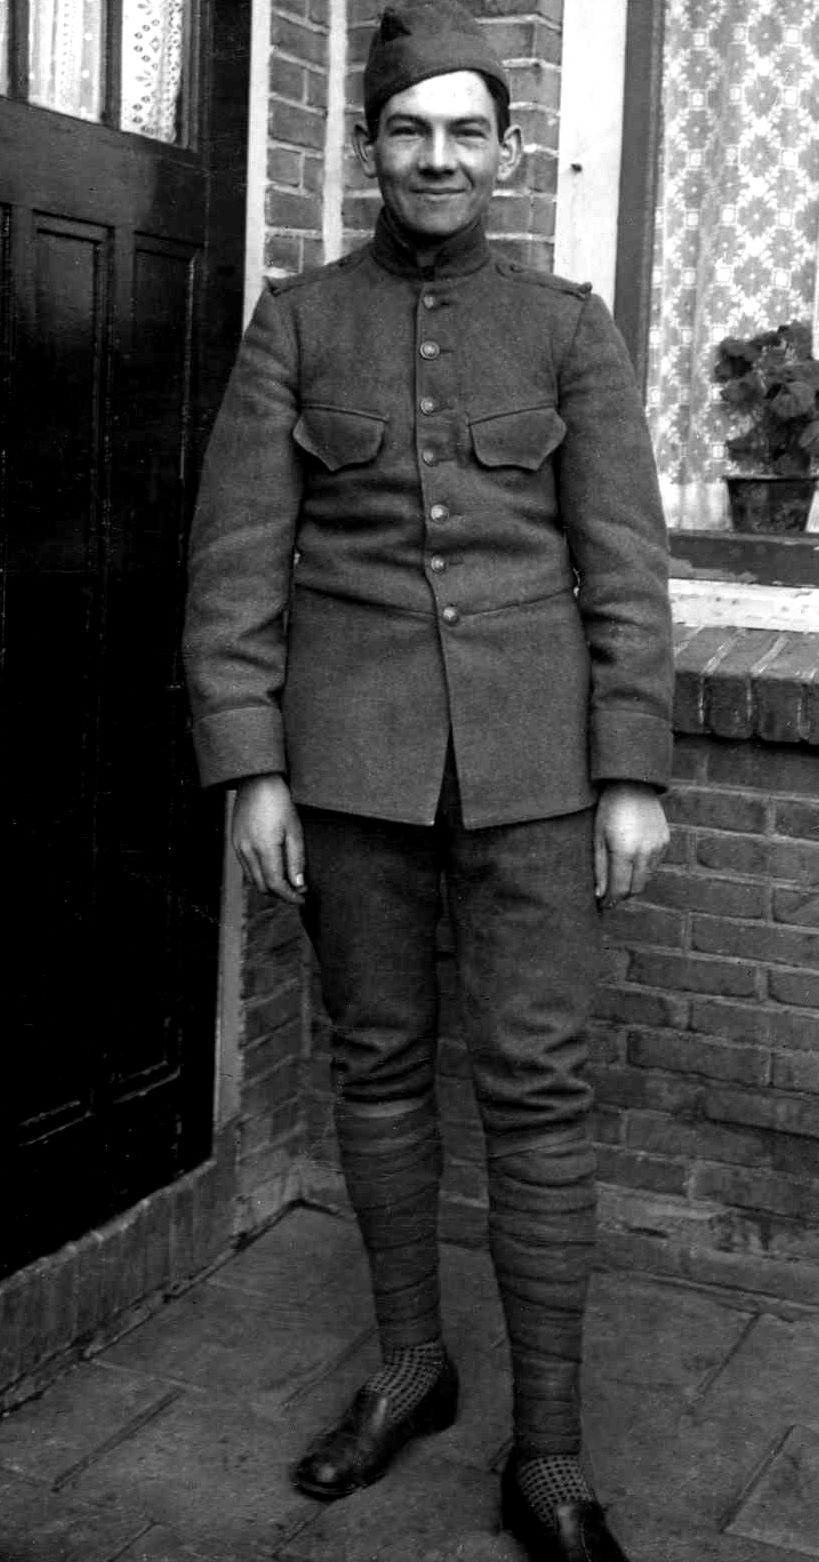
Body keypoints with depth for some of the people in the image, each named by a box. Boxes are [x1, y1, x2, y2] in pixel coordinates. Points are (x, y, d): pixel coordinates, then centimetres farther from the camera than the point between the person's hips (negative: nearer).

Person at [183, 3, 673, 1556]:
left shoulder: (569, 326, 5)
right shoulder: (298, 319, 5)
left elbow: (622, 560, 2)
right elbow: (237, 554, 1)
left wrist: (633, 773, -4)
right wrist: (249, 767, -5)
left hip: (528, 752, -1)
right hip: (351, 752, 1)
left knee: (537, 1077, 0)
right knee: (376, 1061, 10)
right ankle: (408, 1365, 31)